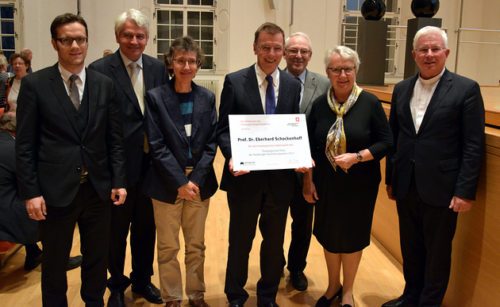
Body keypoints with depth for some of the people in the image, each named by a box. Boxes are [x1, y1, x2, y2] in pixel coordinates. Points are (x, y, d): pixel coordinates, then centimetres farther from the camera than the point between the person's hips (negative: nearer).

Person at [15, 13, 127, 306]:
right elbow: (25, 145, -5)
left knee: (97, 259, 16)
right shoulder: (35, 84, -4)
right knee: (54, 263, 14)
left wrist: (119, 181, 0)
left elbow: (115, 139, 5)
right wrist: (30, 192, -9)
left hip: (98, 188, 3)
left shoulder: (105, 84, 3)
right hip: (55, 189, -2)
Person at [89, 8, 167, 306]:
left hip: (151, 163, 4)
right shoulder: (100, 70, -11)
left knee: (146, 226, 19)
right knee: (117, 230, 14)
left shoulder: (158, 68, 3)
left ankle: (143, 279, 39)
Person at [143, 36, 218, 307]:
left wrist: (195, 179, -9)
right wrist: (180, 182, -14)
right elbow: (157, 146, -9)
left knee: (196, 245, 14)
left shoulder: (207, 98, 3)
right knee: (168, 247, 9)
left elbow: (211, 143, 1)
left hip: (200, 182, 3)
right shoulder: (155, 97, -6)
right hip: (167, 184, -2)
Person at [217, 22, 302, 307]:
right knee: (240, 240, 14)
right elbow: (224, 129, -5)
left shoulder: (293, 84, 4)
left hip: (281, 176, 3)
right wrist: (232, 156, -22)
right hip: (246, 175, -2)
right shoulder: (235, 81, -4)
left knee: (275, 241, 17)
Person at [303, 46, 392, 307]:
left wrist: (357, 157, -22)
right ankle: (333, 285, 37)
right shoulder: (319, 104, -2)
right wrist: (308, 181, 0)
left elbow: (386, 142, -9)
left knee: (352, 236, 12)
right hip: (326, 183, 3)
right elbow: (310, 147, 3)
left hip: (360, 184, -2)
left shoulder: (370, 103, -10)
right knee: (328, 234, 14)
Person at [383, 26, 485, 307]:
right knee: (411, 249, 18)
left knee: (437, 252, 11)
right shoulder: (401, 89, 8)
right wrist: (391, 178, 11)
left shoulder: (466, 89, -7)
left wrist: (465, 191, -13)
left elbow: (474, 146, -9)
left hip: (441, 189, -4)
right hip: (406, 187, 5)